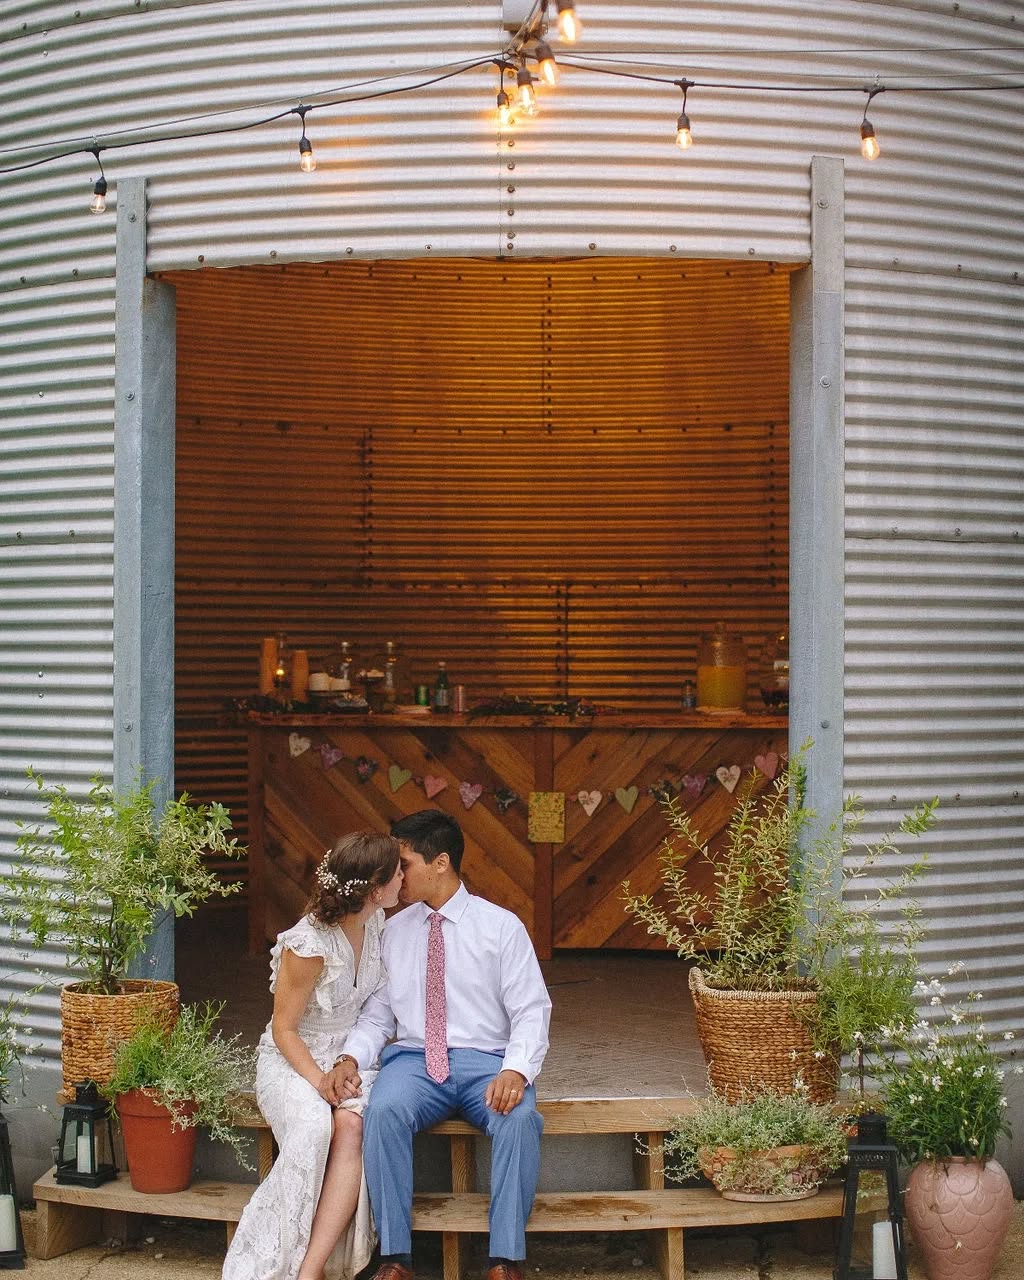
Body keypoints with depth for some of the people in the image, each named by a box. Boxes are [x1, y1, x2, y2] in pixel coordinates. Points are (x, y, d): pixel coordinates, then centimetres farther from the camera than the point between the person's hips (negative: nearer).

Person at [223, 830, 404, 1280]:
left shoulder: (375, 922, 0)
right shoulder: (309, 944, -20)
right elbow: (284, 1029, -11)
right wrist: (318, 1079, -26)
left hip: (350, 1058, 5)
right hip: (293, 1059, -4)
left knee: (352, 1126, -30)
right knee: (314, 1126, -36)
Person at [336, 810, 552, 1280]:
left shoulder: (501, 925, 2)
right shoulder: (395, 930, 12)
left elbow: (531, 1011, -3)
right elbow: (378, 1010, 11)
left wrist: (516, 1069, -21)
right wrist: (352, 1056, -10)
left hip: (486, 1061, -2)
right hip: (414, 1058, 2)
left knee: (519, 1118, -34)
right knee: (383, 1111, -32)